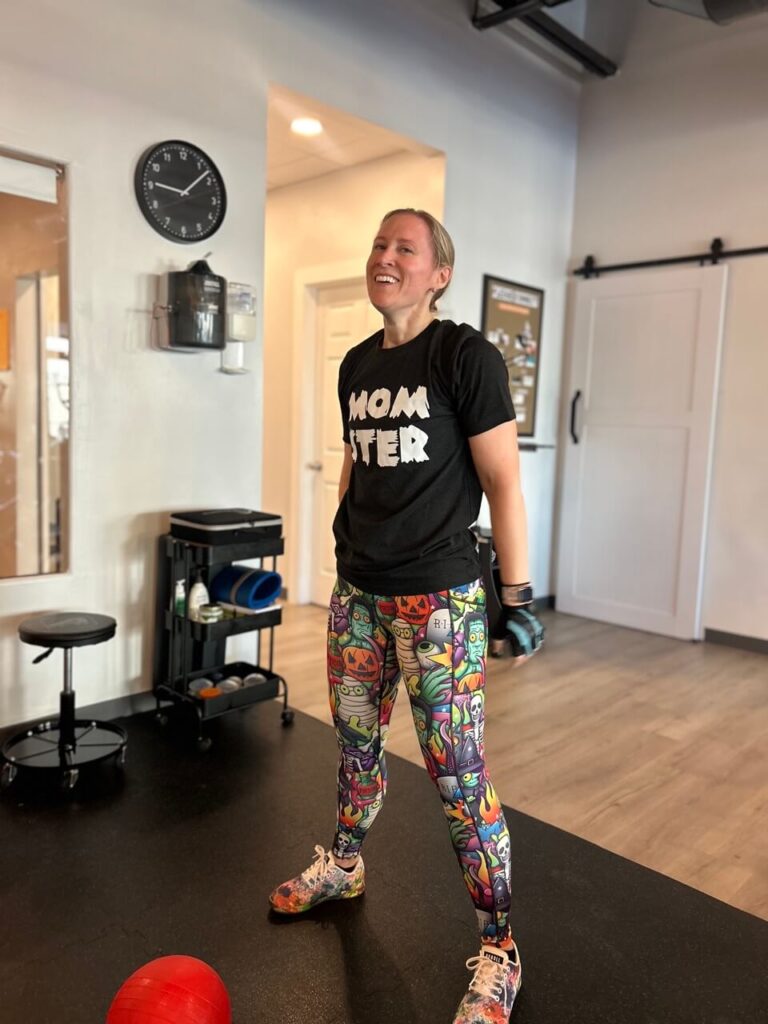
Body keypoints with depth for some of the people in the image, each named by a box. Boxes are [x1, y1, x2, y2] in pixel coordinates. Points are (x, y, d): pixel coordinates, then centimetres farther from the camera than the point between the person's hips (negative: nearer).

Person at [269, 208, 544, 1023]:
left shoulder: (465, 356, -9)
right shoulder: (356, 365, 9)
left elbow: (502, 483, -10)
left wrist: (517, 597, -12)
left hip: (438, 599, -6)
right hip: (358, 593, 6)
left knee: (457, 773, 0)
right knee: (355, 741, 19)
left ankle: (499, 954, 18)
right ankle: (343, 866, 45)